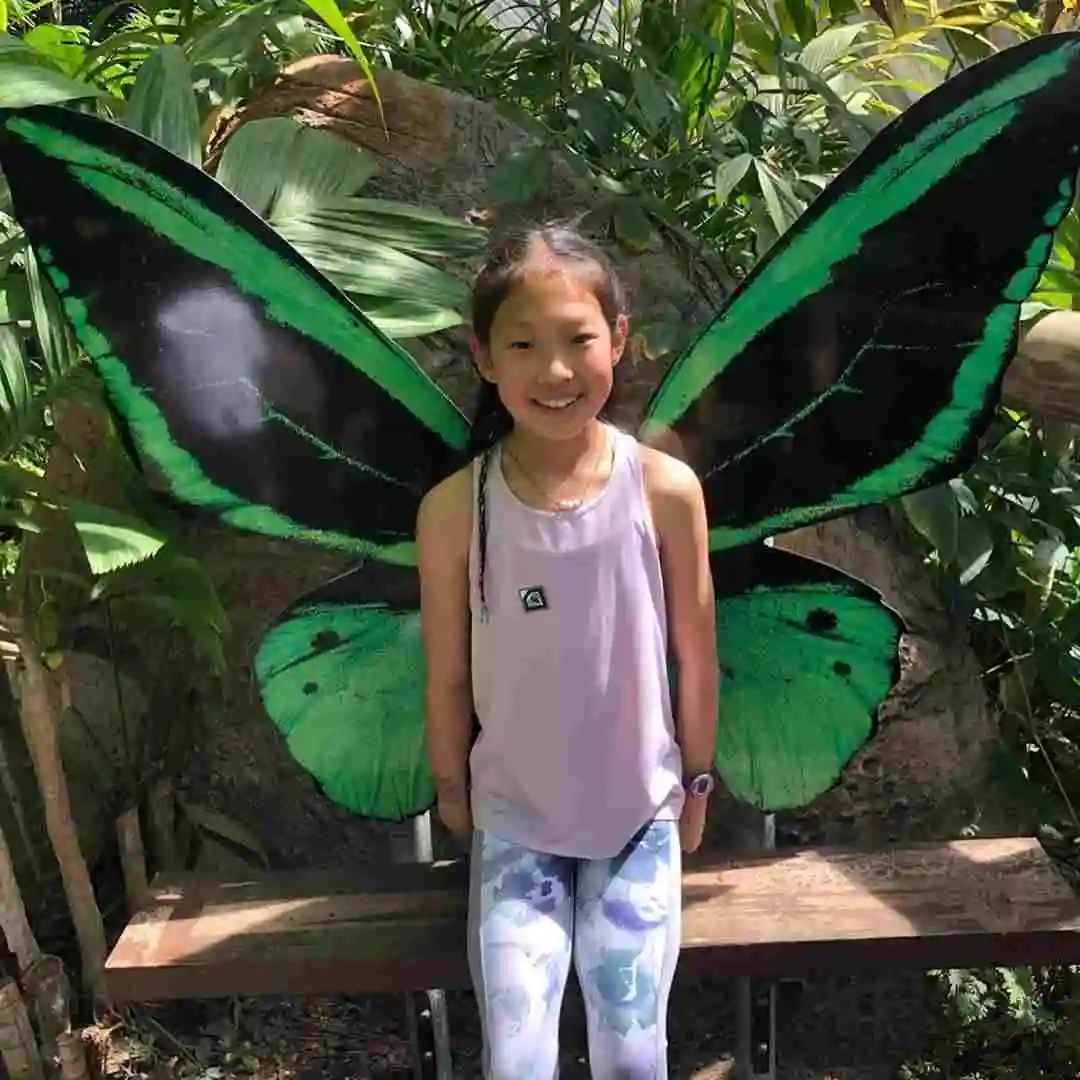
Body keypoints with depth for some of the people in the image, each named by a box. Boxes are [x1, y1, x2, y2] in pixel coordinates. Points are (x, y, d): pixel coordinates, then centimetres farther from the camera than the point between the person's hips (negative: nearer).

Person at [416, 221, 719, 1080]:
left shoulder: (666, 489, -15)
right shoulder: (454, 509, -16)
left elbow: (694, 655, -3)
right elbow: (448, 675, -4)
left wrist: (696, 782, 6)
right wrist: (453, 791, 7)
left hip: (641, 814, 1)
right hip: (516, 820, 0)